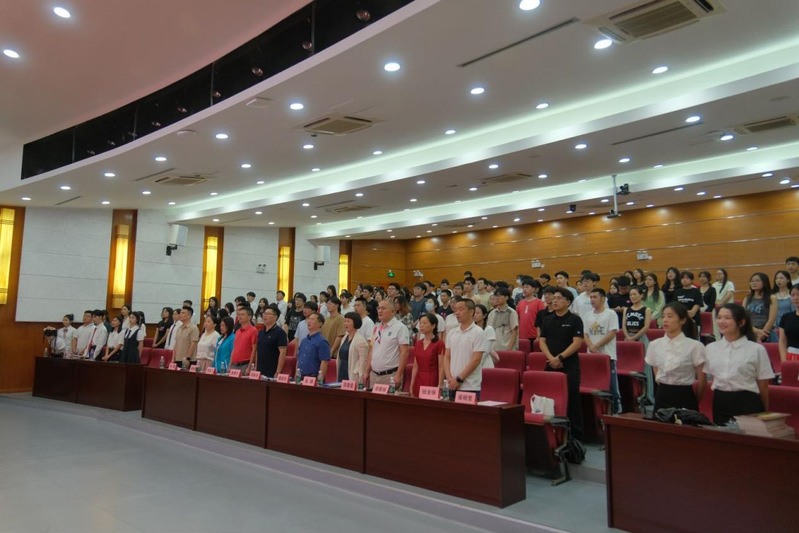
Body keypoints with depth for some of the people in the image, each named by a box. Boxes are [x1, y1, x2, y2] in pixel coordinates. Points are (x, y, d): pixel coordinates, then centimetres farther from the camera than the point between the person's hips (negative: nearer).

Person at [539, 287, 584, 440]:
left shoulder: (575, 320, -2)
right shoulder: (547, 320, 11)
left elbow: (577, 343, -10)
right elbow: (542, 341, 6)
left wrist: (560, 357, -16)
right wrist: (550, 358, -10)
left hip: (569, 365, -4)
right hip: (551, 365, 4)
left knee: (572, 400, -1)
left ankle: (576, 433, 9)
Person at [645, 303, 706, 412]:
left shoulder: (694, 346, -9)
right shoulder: (654, 345, 1)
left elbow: (702, 380, -1)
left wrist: (694, 402, 9)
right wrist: (665, 391, 13)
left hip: (684, 398, -3)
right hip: (662, 397, 3)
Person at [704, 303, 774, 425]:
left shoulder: (757, 349, -4)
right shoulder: (710, 348, 6)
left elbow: (763, 386, 0)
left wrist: (765, 414, 3)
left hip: (747, 403, -3)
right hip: (720, 405, 3)